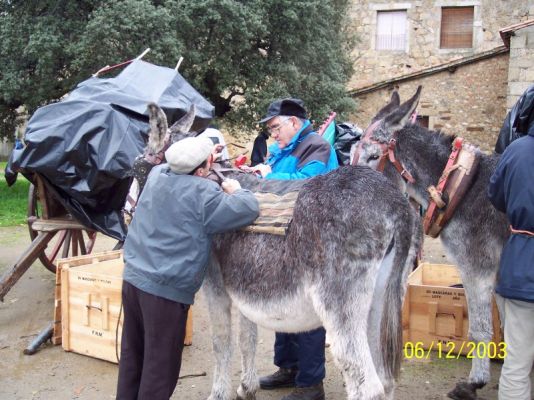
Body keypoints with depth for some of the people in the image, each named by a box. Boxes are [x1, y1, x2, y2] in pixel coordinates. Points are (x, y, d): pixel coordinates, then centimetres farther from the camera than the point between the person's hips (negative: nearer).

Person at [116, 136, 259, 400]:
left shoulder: (157, 174, 6)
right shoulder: (204, 192, -15)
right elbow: (248, 210, -15)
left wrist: (202, 155, 27)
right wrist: (236, 190, 4)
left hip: (133, 278, 8)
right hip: (166, 289, -8)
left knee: (132, 355, 20)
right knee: (160, 365, 5)